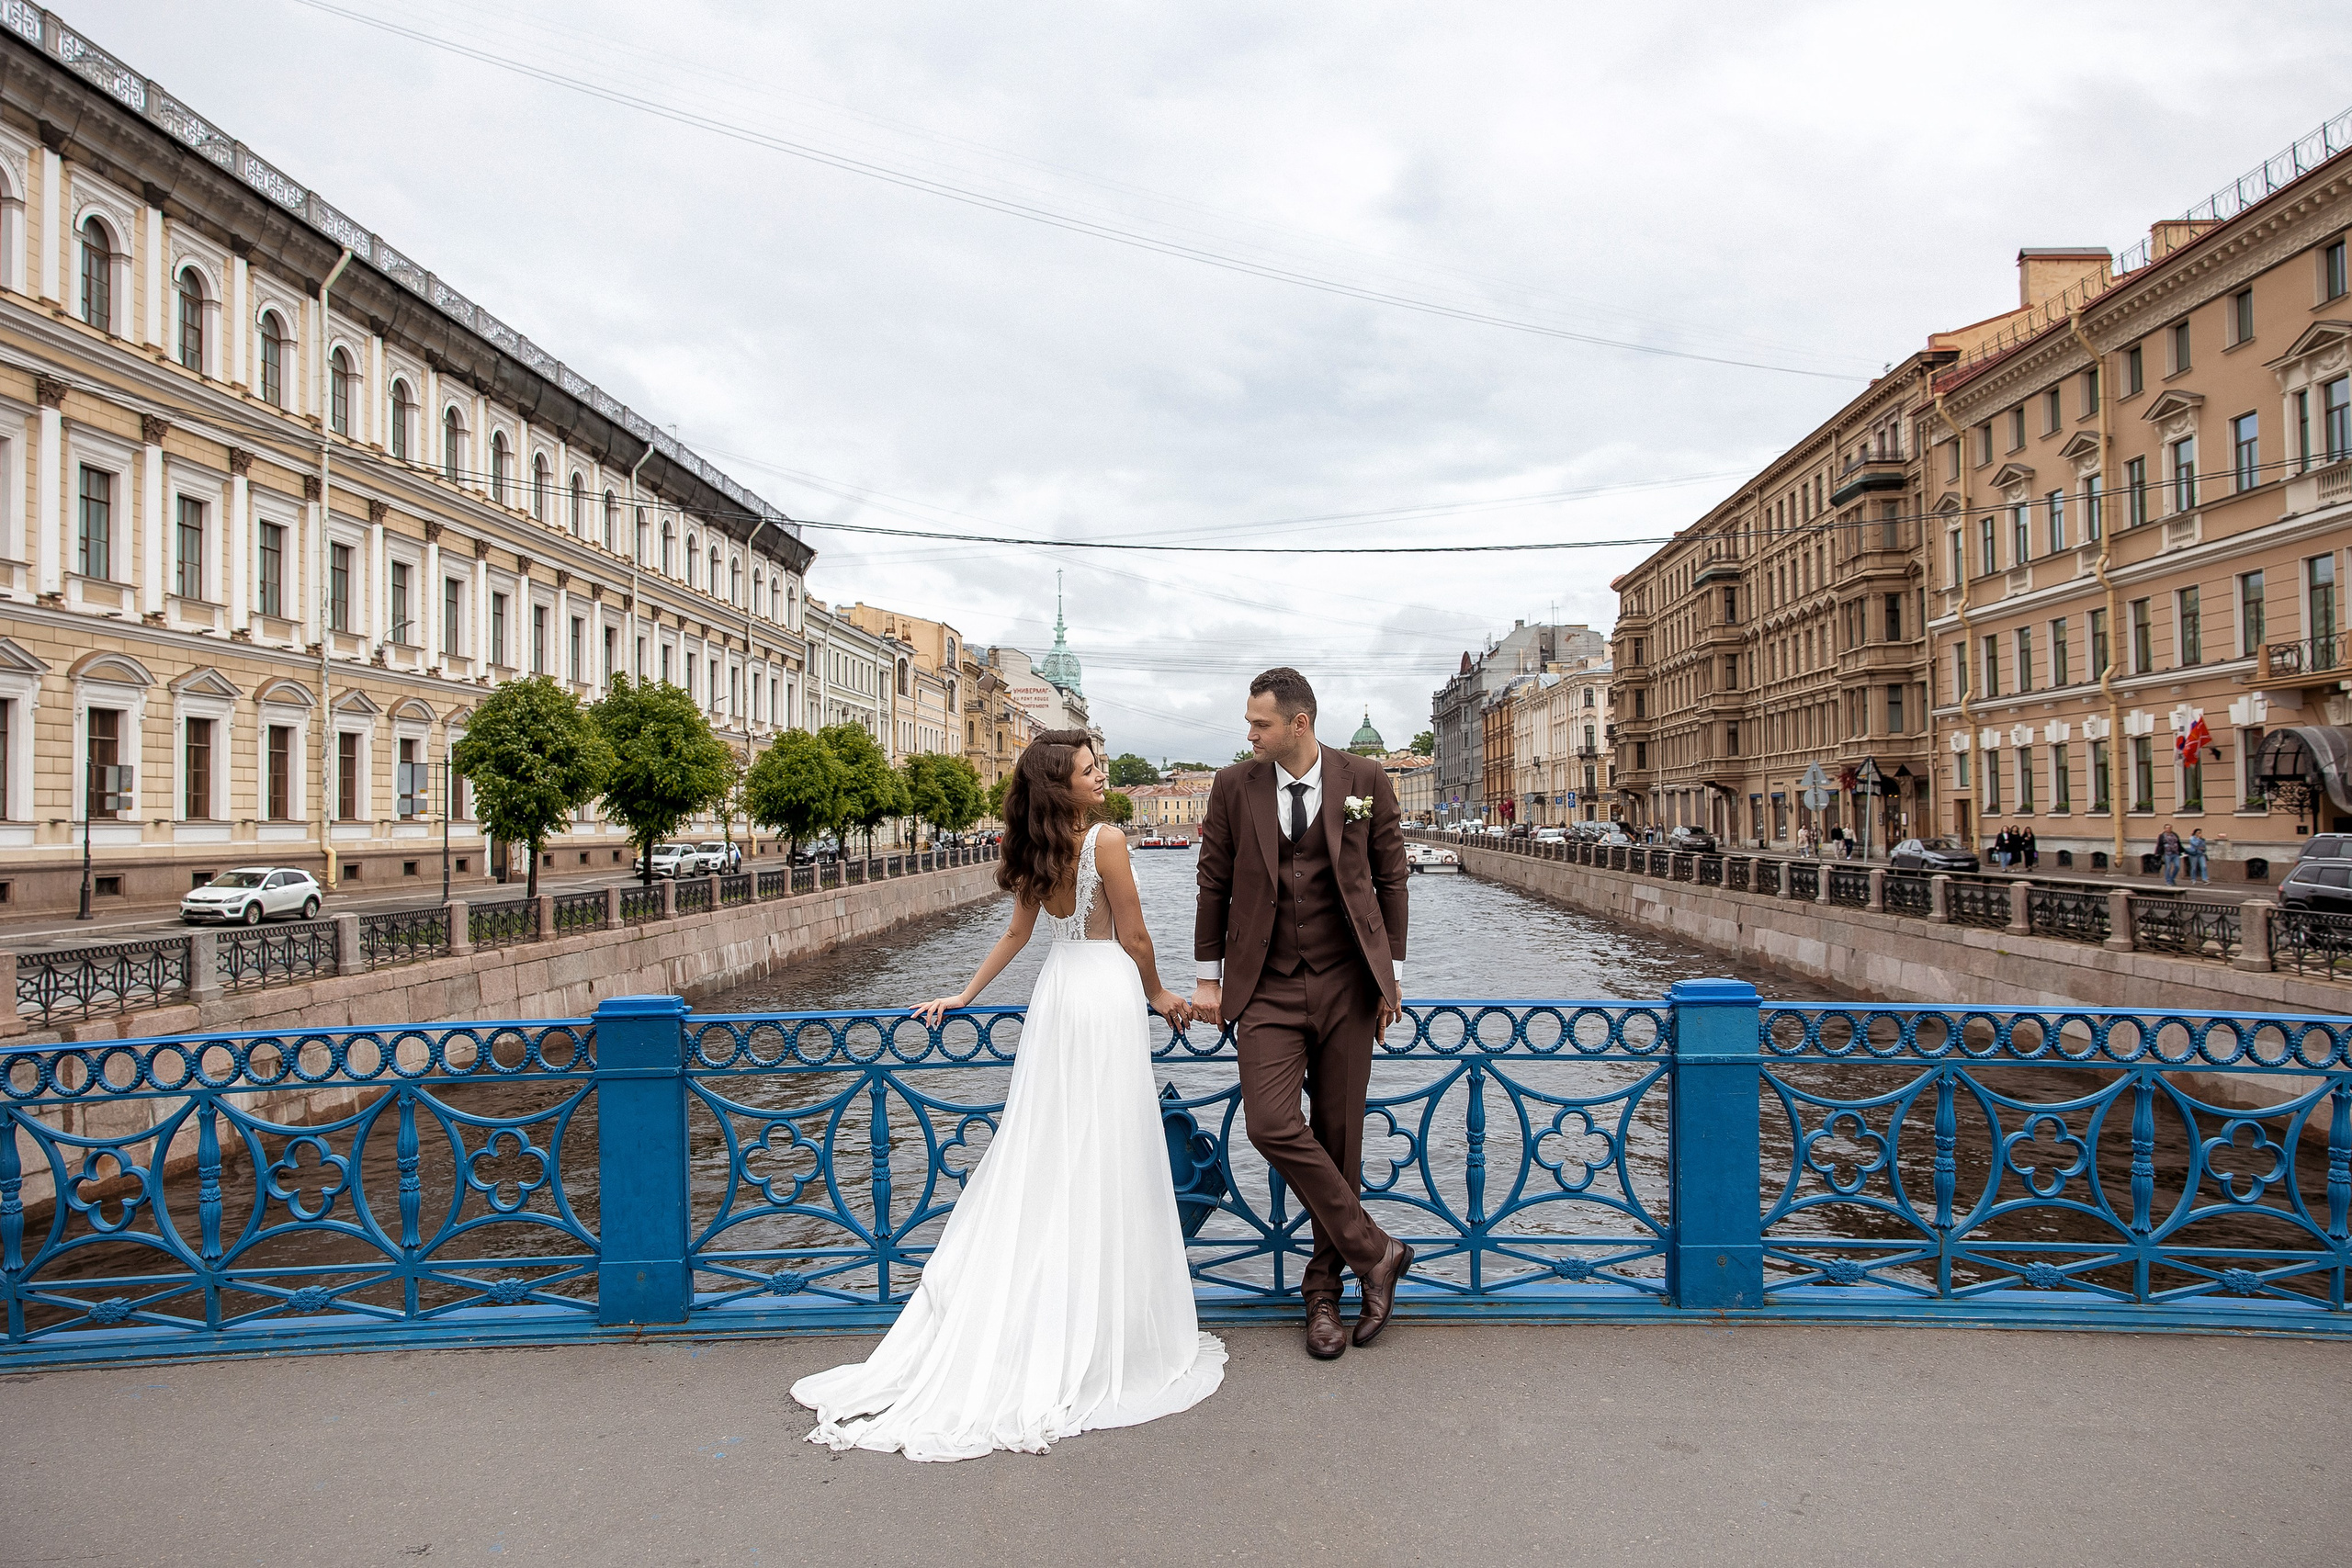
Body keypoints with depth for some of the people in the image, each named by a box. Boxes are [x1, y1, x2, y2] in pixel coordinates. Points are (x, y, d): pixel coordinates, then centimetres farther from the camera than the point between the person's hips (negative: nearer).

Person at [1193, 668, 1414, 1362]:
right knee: (1271, 1124, -16)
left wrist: (1392, 973, 5)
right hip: (1266, 988, 1)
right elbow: (1214, 883, 8)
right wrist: (1209, 977, 8)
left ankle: (1324, 1288, 22)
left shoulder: (1365, 782, 0)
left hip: (1346, 987, 0)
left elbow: (1391, 879, 7)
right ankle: (1373, 1252, 2)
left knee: (1339, 1136, 5)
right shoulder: (1234, 787, 2)